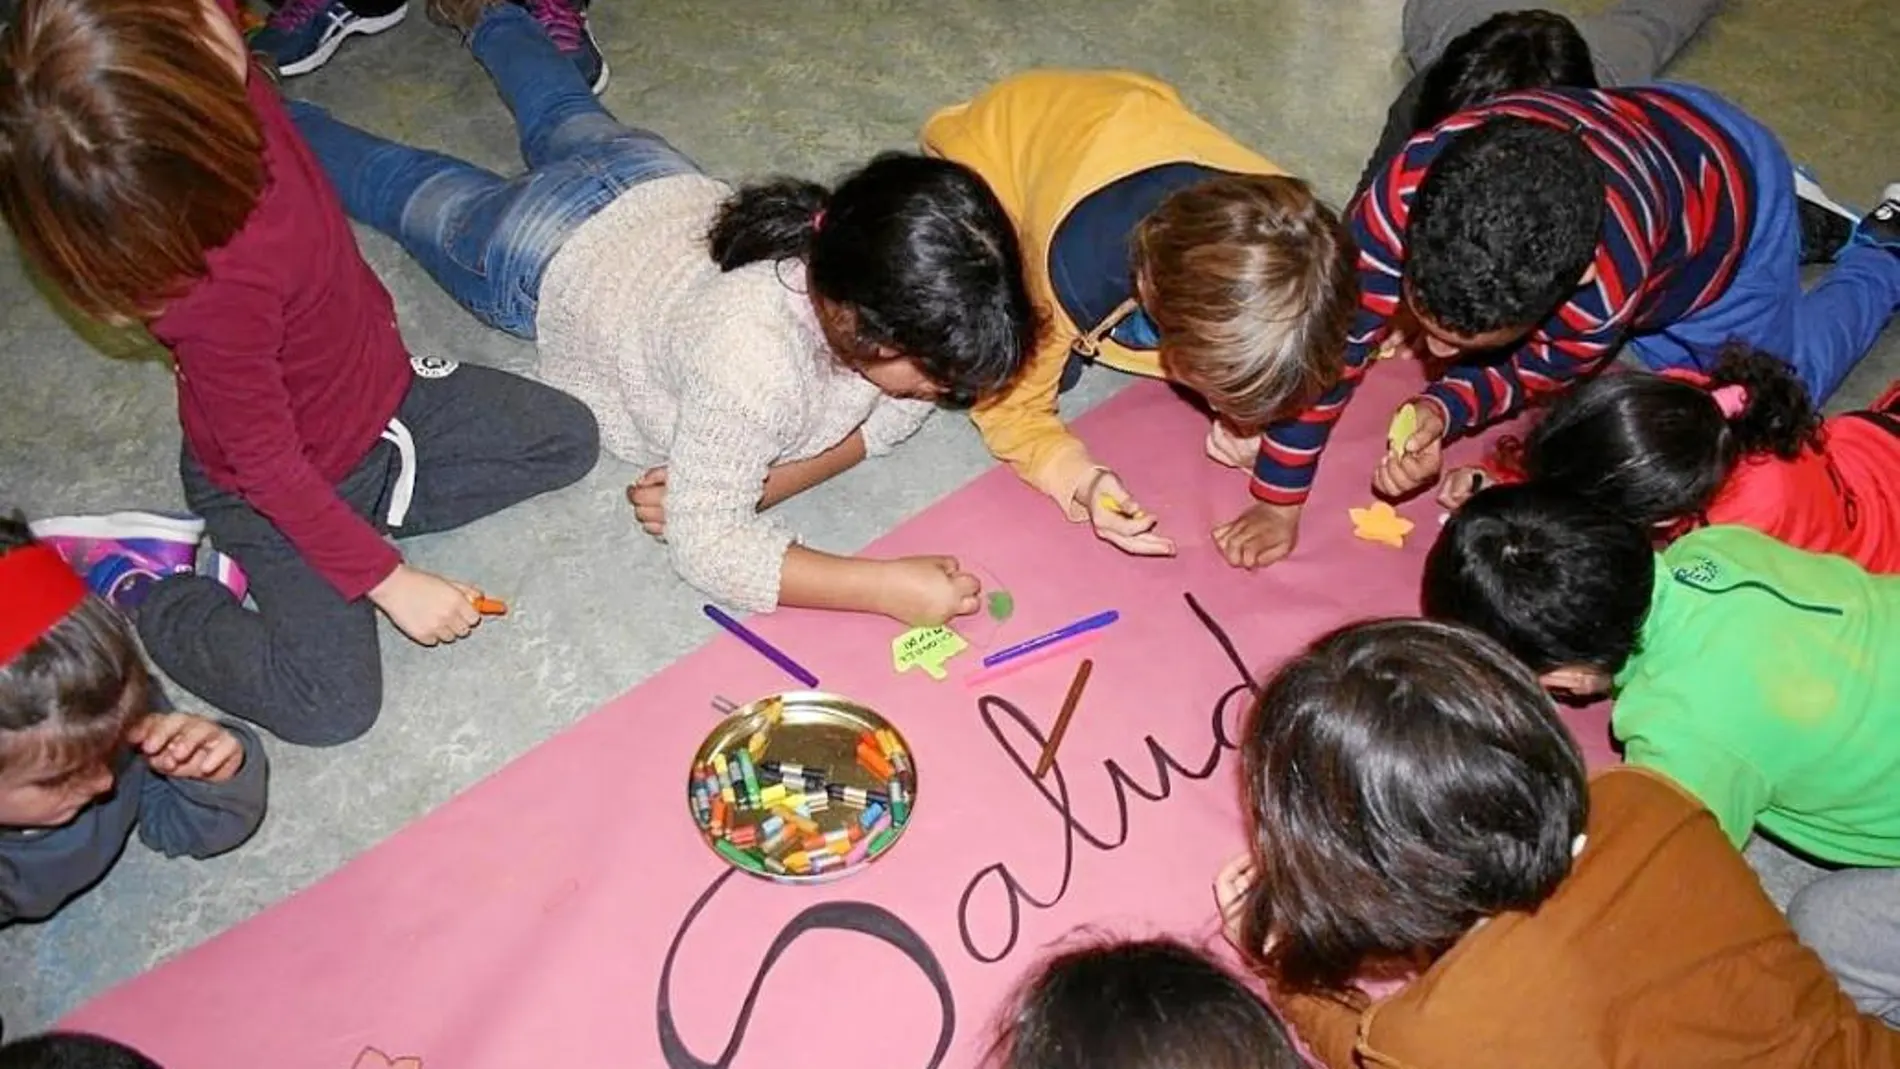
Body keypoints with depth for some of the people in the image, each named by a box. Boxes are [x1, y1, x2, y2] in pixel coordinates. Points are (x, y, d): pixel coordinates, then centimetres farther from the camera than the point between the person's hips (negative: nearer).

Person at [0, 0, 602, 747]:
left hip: (377, 386, 7)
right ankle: (140, 601, 12)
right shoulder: (219, 292, -38)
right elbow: (271, 468, -26)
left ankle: (377, 507, 6)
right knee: (330, 707, -8)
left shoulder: (232, 97, -25)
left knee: (569, 439, 6)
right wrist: (389, 581, -20)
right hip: (279, 488, -7)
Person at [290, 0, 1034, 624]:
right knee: (402, 183, 25)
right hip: (550, 257, -4)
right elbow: (704, 547, -40)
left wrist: (759, 482, -32)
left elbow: (890, 413, -15)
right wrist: (885, 585, -48)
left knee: (566, 118, 36)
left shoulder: (878, 275, -32)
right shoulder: (749, 361, -49)